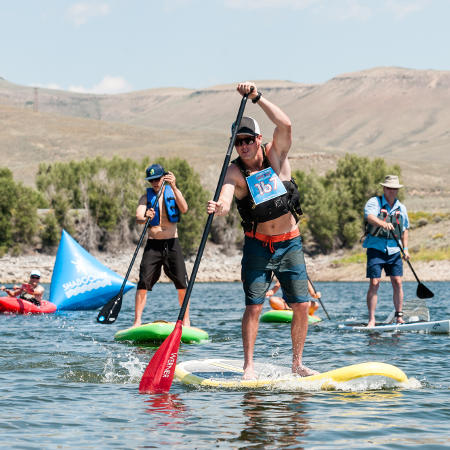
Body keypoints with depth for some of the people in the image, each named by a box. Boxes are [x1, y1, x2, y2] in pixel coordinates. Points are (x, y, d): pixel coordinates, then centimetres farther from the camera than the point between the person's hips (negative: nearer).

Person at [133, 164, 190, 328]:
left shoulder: (173, 193, 6)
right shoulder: (146, 197, 6)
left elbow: (184, 209, -13)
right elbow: (138, 217, -10)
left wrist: (174, 187, -22)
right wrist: (146, 218, -34)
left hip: (172, 244, 0)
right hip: (153, 245, 0)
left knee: (182, 284, -6)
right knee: (143, 283, -10)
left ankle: (186, 320, 7)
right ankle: (137, 322, -8)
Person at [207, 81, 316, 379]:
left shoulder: (276, 154, -5)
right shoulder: (235, 172, -9)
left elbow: (285, 124, -24)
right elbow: (224, 201, -27)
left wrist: (257, 97, -29)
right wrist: (218, 208, -51)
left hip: (290, 243, 1)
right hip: (257, 245, -1)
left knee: (302, 306, -1)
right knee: (254, 307, -9)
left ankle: (297, 364, 11)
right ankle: (249, 366, -1)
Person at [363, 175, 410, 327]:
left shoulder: (401, 207, 14)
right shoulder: (374, 202, -3)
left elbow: (404, 229, 23)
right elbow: (370, 217, -24)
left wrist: (405, 249, 14)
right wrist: (383, 223, -43)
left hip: (394, 250, 4)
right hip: (376, 248, -4)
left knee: (397, 283, 0)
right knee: (374, 284, -7)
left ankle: (399, 316, 11)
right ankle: (371, 320, -4)